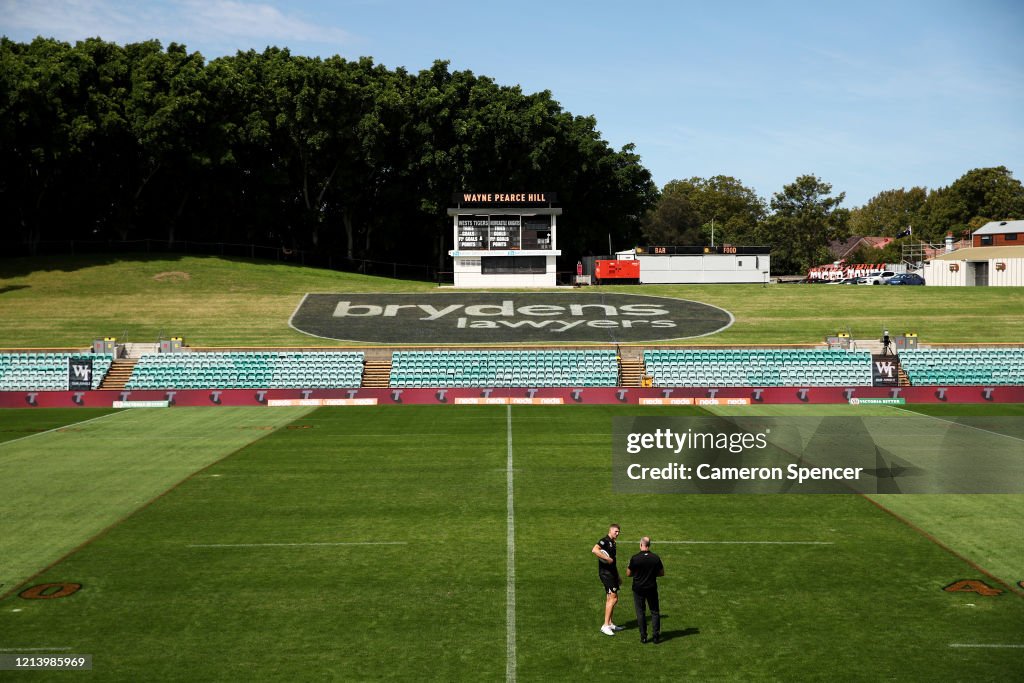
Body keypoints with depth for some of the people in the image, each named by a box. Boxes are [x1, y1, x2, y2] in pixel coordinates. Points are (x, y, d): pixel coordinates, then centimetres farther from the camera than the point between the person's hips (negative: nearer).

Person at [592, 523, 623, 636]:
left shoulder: (612, 543, 18)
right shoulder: (605, 541, -12)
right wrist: (607, 558, -28)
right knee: (613, 598, -13)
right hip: (605, 573, -10)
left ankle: (610, 624, 21)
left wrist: (617, 577, 29)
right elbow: (594, 550, -32)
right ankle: (605, 625, -11)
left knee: (610, 598, 13)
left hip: (611, 573, 10)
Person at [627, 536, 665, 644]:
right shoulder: (656, 558, -8)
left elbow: (628, 574, -6)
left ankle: (643, 637, 10)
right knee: (655, 612, 12)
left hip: (638, 589, -1)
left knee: (640, 612, 9)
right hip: (652, 588, 1)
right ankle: (656, 636, 10)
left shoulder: (634, 558, -14)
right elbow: (662, 573, 2)